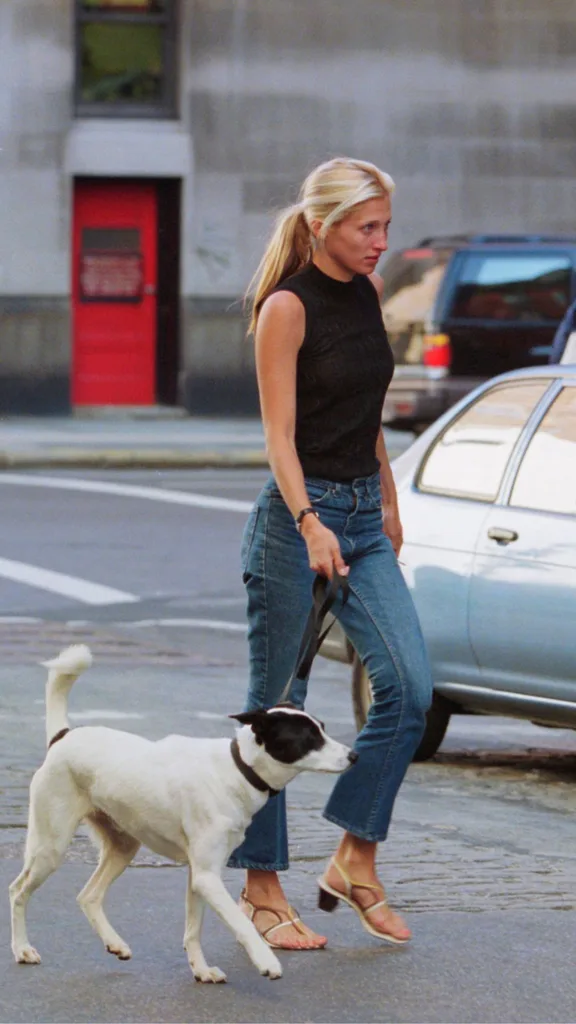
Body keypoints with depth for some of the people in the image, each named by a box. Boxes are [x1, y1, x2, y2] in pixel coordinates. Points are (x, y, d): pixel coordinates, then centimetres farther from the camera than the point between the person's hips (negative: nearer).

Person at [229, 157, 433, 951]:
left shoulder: (367, 293, 10)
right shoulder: (288, 307, -12)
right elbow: (279, 437, -18)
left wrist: (389, 504, 22)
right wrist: (311, 526, -30)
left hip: (362, 518, 7)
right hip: (297, 516, -7)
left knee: (409, 685, -6)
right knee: (277, 707, 0)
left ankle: (355, 861, 4)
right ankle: (261, 888, 9)